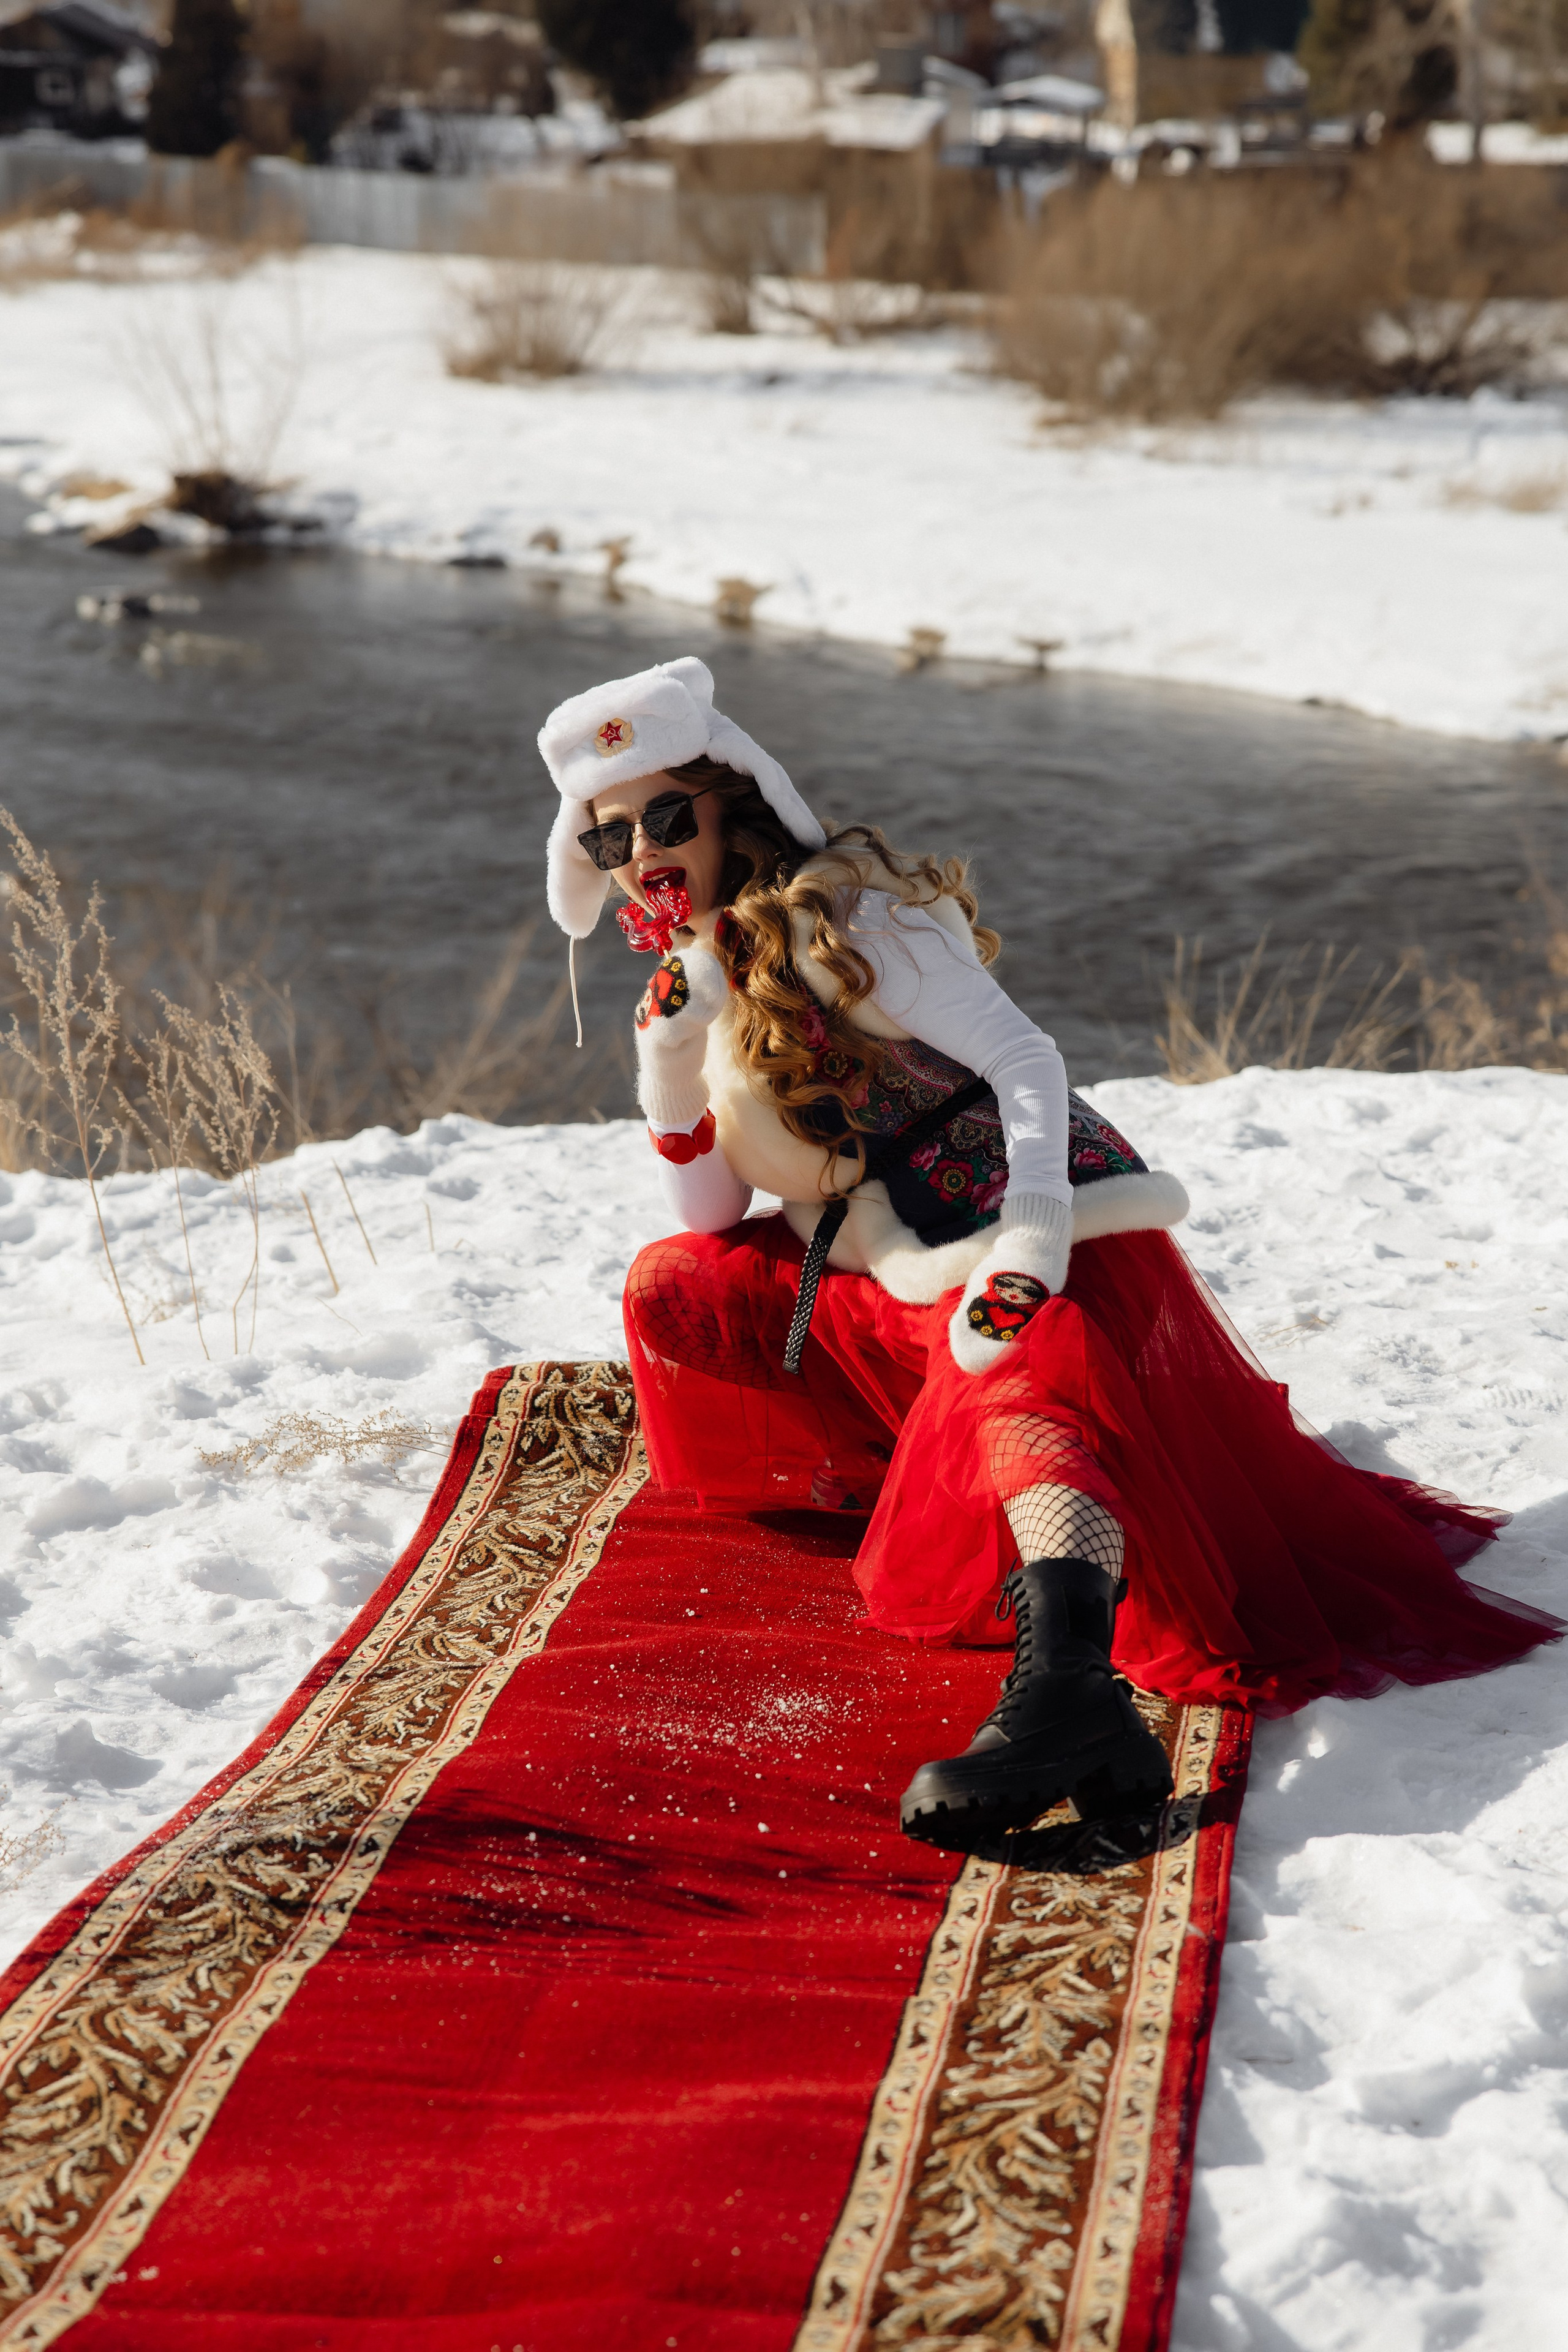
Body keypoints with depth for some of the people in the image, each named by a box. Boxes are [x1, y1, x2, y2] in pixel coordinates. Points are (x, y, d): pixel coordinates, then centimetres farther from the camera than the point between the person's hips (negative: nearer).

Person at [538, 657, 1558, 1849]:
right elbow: (712, 1217, 15)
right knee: (670, 1288, 3)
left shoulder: (834, 911, -6)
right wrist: (669, 1044, 2)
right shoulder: (704, 980, 18)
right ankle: (909, 1462, -2)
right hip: (909, 1280, 9)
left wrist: (1026, 1248, -31)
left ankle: (1067, 1679, -65)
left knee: (1013, 1388, -38)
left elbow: (1023, 1056, -17)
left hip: (1032, 1226, -9)